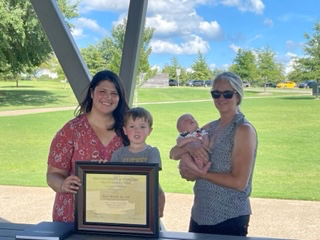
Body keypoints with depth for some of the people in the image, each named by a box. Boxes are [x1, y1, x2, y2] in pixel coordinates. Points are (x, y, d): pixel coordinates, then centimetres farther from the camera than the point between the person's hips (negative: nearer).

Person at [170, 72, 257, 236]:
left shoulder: (244, 130, -12)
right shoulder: (210, 128, 8)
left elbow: (239, 182, -19)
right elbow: (173, 153, 6)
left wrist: (200, 174, -15)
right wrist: (189, 147, -14)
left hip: (230, 219, -6)